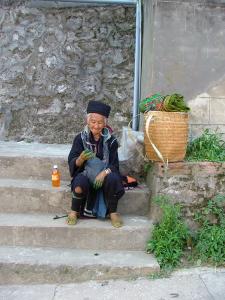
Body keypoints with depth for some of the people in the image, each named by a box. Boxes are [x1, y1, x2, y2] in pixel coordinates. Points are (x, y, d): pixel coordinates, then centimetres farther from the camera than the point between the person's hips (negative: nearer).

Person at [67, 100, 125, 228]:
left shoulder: (110, 140, -4)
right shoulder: (80, 138, -4)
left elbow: (114, 164, -5)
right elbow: (72, 162, -8)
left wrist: (104, 173, -27)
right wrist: (81, 158, -32)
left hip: (105, 174, 1)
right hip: (85, 174, 0)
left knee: (113, 179, -32)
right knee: (80, 183, -34)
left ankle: (113, 212, -9)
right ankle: (74, 211, -5)